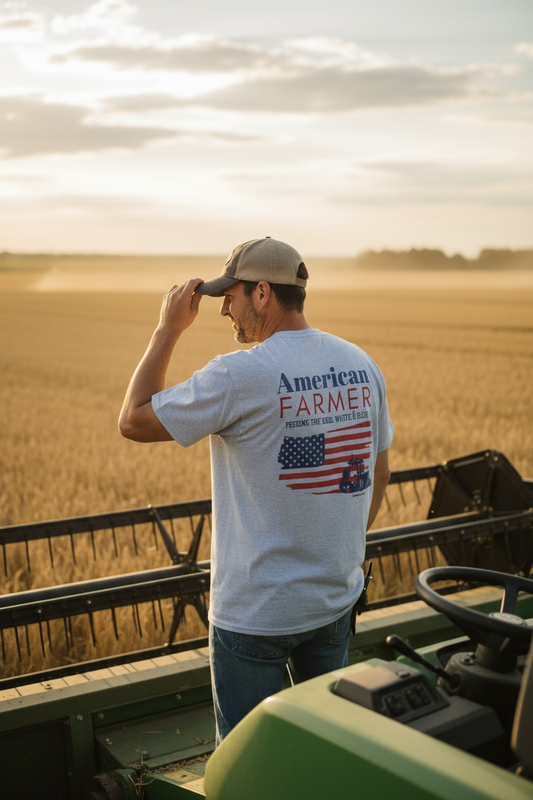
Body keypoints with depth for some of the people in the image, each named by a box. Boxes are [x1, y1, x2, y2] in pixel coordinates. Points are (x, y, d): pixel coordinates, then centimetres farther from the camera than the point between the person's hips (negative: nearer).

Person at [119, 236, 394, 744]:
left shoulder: (239, 376, -21)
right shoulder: (362, 367, 0)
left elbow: (134, 421, -10)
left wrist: (168, 330, -4)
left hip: (255, 612, -6)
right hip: (336, 601, 6)